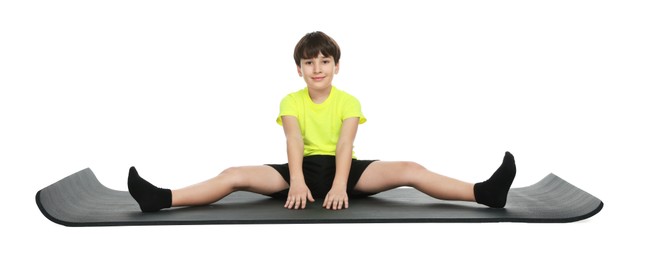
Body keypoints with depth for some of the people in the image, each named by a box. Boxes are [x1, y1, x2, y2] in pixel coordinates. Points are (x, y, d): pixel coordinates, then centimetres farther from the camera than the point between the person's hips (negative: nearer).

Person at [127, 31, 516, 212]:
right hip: (303, 169, 1)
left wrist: (340, 185, -34)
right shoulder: (291, 101, 2)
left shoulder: (349, 101, 1)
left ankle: (485, 193, -29)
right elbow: (294, 142, -15)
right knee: (236, 175, -21)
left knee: (410, 170, -22)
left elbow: (345, 144, -16)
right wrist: (297, 182, -34)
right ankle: (162, 199, -27)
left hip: (343, 169, 0)